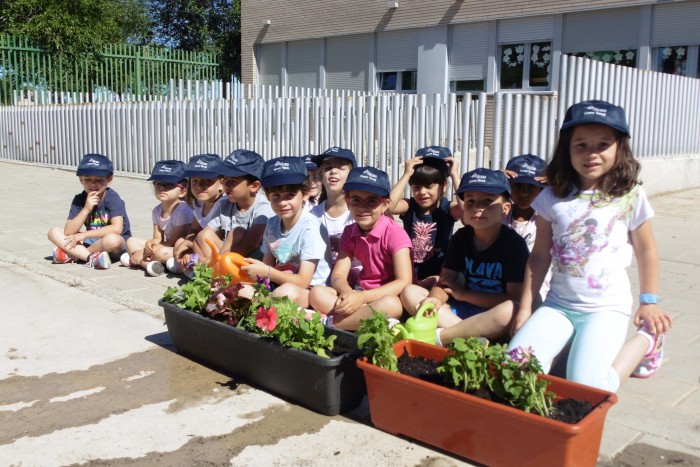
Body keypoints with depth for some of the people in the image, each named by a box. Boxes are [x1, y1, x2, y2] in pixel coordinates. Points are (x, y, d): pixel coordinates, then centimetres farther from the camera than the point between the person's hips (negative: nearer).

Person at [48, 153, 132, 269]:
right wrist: (86, 209, -24)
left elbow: (117, 229, -27)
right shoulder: (79, 200, -3)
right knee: (54, 232, -7)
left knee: (112, 239, -40)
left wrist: (84, 235, -22)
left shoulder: (112, 198, -15)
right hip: (91, 241, 5)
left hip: (116, 245, -5)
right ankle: (92, 258, -25)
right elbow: (68, 232, -11)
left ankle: (73, 254, -15)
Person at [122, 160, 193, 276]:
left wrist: (143, 253, -16)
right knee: (132, 241, 2)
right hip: (166, 247, 9)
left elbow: (172, 242, -19)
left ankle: (143, 261, -8)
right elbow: (158, 239, 4)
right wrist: (150, 243, -23)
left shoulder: (184, 211, -20)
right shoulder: (157, 211, 4)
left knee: (161, 253, -38)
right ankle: (150, 264, -24)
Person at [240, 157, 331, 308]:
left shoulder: (309, 227, -17)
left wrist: (266, 272, -23)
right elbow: (267, 266, 6)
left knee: (288, 291, -36)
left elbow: (303, 282, -18)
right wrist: (254, 270, -15)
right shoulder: (272, 223, 4)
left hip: (311, 292, -5)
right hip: (277, 285, 6)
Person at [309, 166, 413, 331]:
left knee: (390, 305, -39)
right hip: (361, 294, 5)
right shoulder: (349, 233, 3)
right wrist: (347, 292, -28)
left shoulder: (395, 233, -14)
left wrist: (362, 297, -32)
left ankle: (327, 323, -25)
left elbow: (404, 282, -22)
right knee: (317, 293, -15)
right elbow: (338, 275, -3)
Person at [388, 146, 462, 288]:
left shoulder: (447, 208, -3)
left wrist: (455, 175, -19)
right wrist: (406, 175, -17)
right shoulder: (410, 206, 1)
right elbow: (389, 205, -22)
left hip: (437, 275, -1)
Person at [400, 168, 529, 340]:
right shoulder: (461, 238, 3)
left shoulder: (514, 243, -10)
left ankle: (439, 336, -30)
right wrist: (436, 299, -27)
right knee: (409, 293, -11)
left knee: (510, 311, -39)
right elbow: (444, 282, -2)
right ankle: (472, 337, -24)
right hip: (463, 309, 5)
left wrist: (464, 293, -11)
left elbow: (515, 299, -14)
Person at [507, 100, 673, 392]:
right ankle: (572, 344, 12)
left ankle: (645, 340, 8)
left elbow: (646, 251, 7)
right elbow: (539, 257, 4)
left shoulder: (630, 198, -5)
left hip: (607, 308, -2)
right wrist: (525, 308, 3)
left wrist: (649, 303, 11)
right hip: (558, 305, 2)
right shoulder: (553, 198, -1)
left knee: (586, 389, -21)